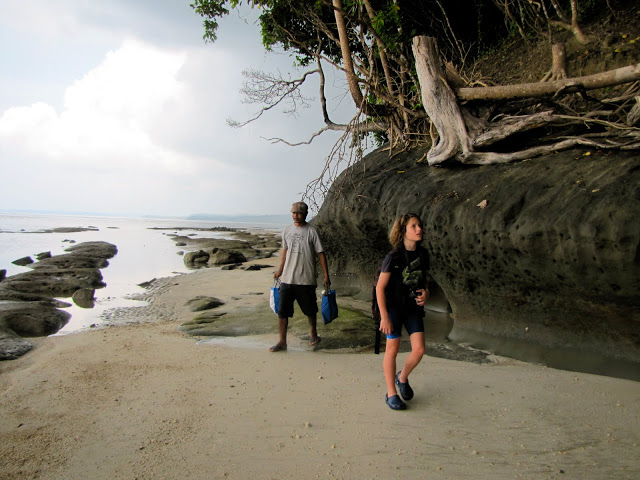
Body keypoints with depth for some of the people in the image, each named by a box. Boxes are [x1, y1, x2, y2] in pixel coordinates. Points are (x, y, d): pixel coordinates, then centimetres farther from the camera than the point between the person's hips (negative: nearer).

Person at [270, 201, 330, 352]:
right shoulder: (287, 230, 5)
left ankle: (313, 334, 36)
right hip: (287, 279, 3)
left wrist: (326, 276, -6)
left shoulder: (311, 232, -7)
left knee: (310, 310, 13)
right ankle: (282, 341, 11)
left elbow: (320, 254, -4)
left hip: (306, 279, -3)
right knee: (282, 311, 1)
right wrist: (280, 270, 21)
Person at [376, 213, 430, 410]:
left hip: (414, 307, 5)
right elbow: (380, 287, -14)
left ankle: (402, 377, 29)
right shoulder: (393, 257, -16)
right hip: (394, 307, -5)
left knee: (419, 349, -1)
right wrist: (384, 317, -16)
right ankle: (391, 393, 17)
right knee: (392, 349, 1)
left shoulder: (422, 254, 1)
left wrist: (425, 293, -6)